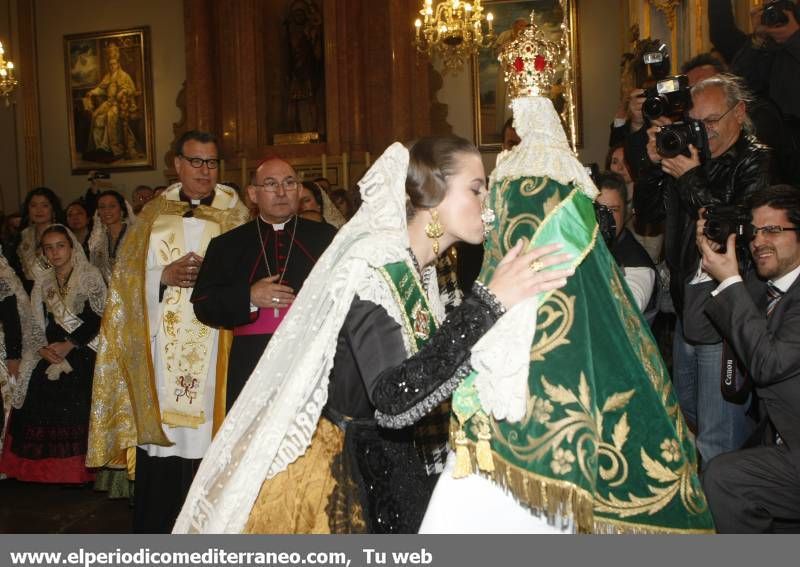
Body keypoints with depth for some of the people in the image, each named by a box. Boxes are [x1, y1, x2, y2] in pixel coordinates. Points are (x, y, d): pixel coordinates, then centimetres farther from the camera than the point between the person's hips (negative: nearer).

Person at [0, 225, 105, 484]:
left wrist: (70, 345, -11)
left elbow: (100, 319, -6)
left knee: (76, 405, -17)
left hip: (83, 354, -4)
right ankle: (50, 470, 1)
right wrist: (44, 349, -5)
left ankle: (76, 469, -7)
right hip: (53, 354, 4)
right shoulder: (43, 282, 15)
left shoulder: (90, 276, 0)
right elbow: (36, 324, 14)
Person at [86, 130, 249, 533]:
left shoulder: (235, 215, 9)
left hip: (212, 345, -1)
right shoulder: (153, 214, 14)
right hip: (161, 346, 2)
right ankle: (154, 530, 13)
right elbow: (126, 273, 9)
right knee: (161, 438, 0)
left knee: (206, 438, -4)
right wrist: (163, 275, -9)